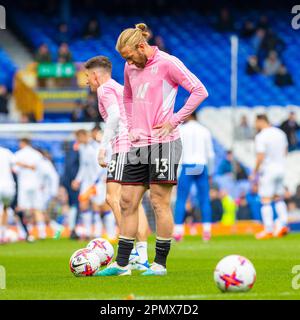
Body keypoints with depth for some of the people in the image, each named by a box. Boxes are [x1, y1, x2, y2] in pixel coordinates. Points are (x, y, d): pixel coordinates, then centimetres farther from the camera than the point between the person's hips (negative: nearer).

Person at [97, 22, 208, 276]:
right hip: (138, 144, 7)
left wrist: (174, 122, -13)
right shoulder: (131, 68, 13)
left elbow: (200, 91, -11)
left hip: (163, 142, -7)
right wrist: (132, 126, 14)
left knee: (160, 202, -5)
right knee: (127, 202, 4)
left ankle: (160, 263, 1)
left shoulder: (167, 63, -8)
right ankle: (121, 263, 7)